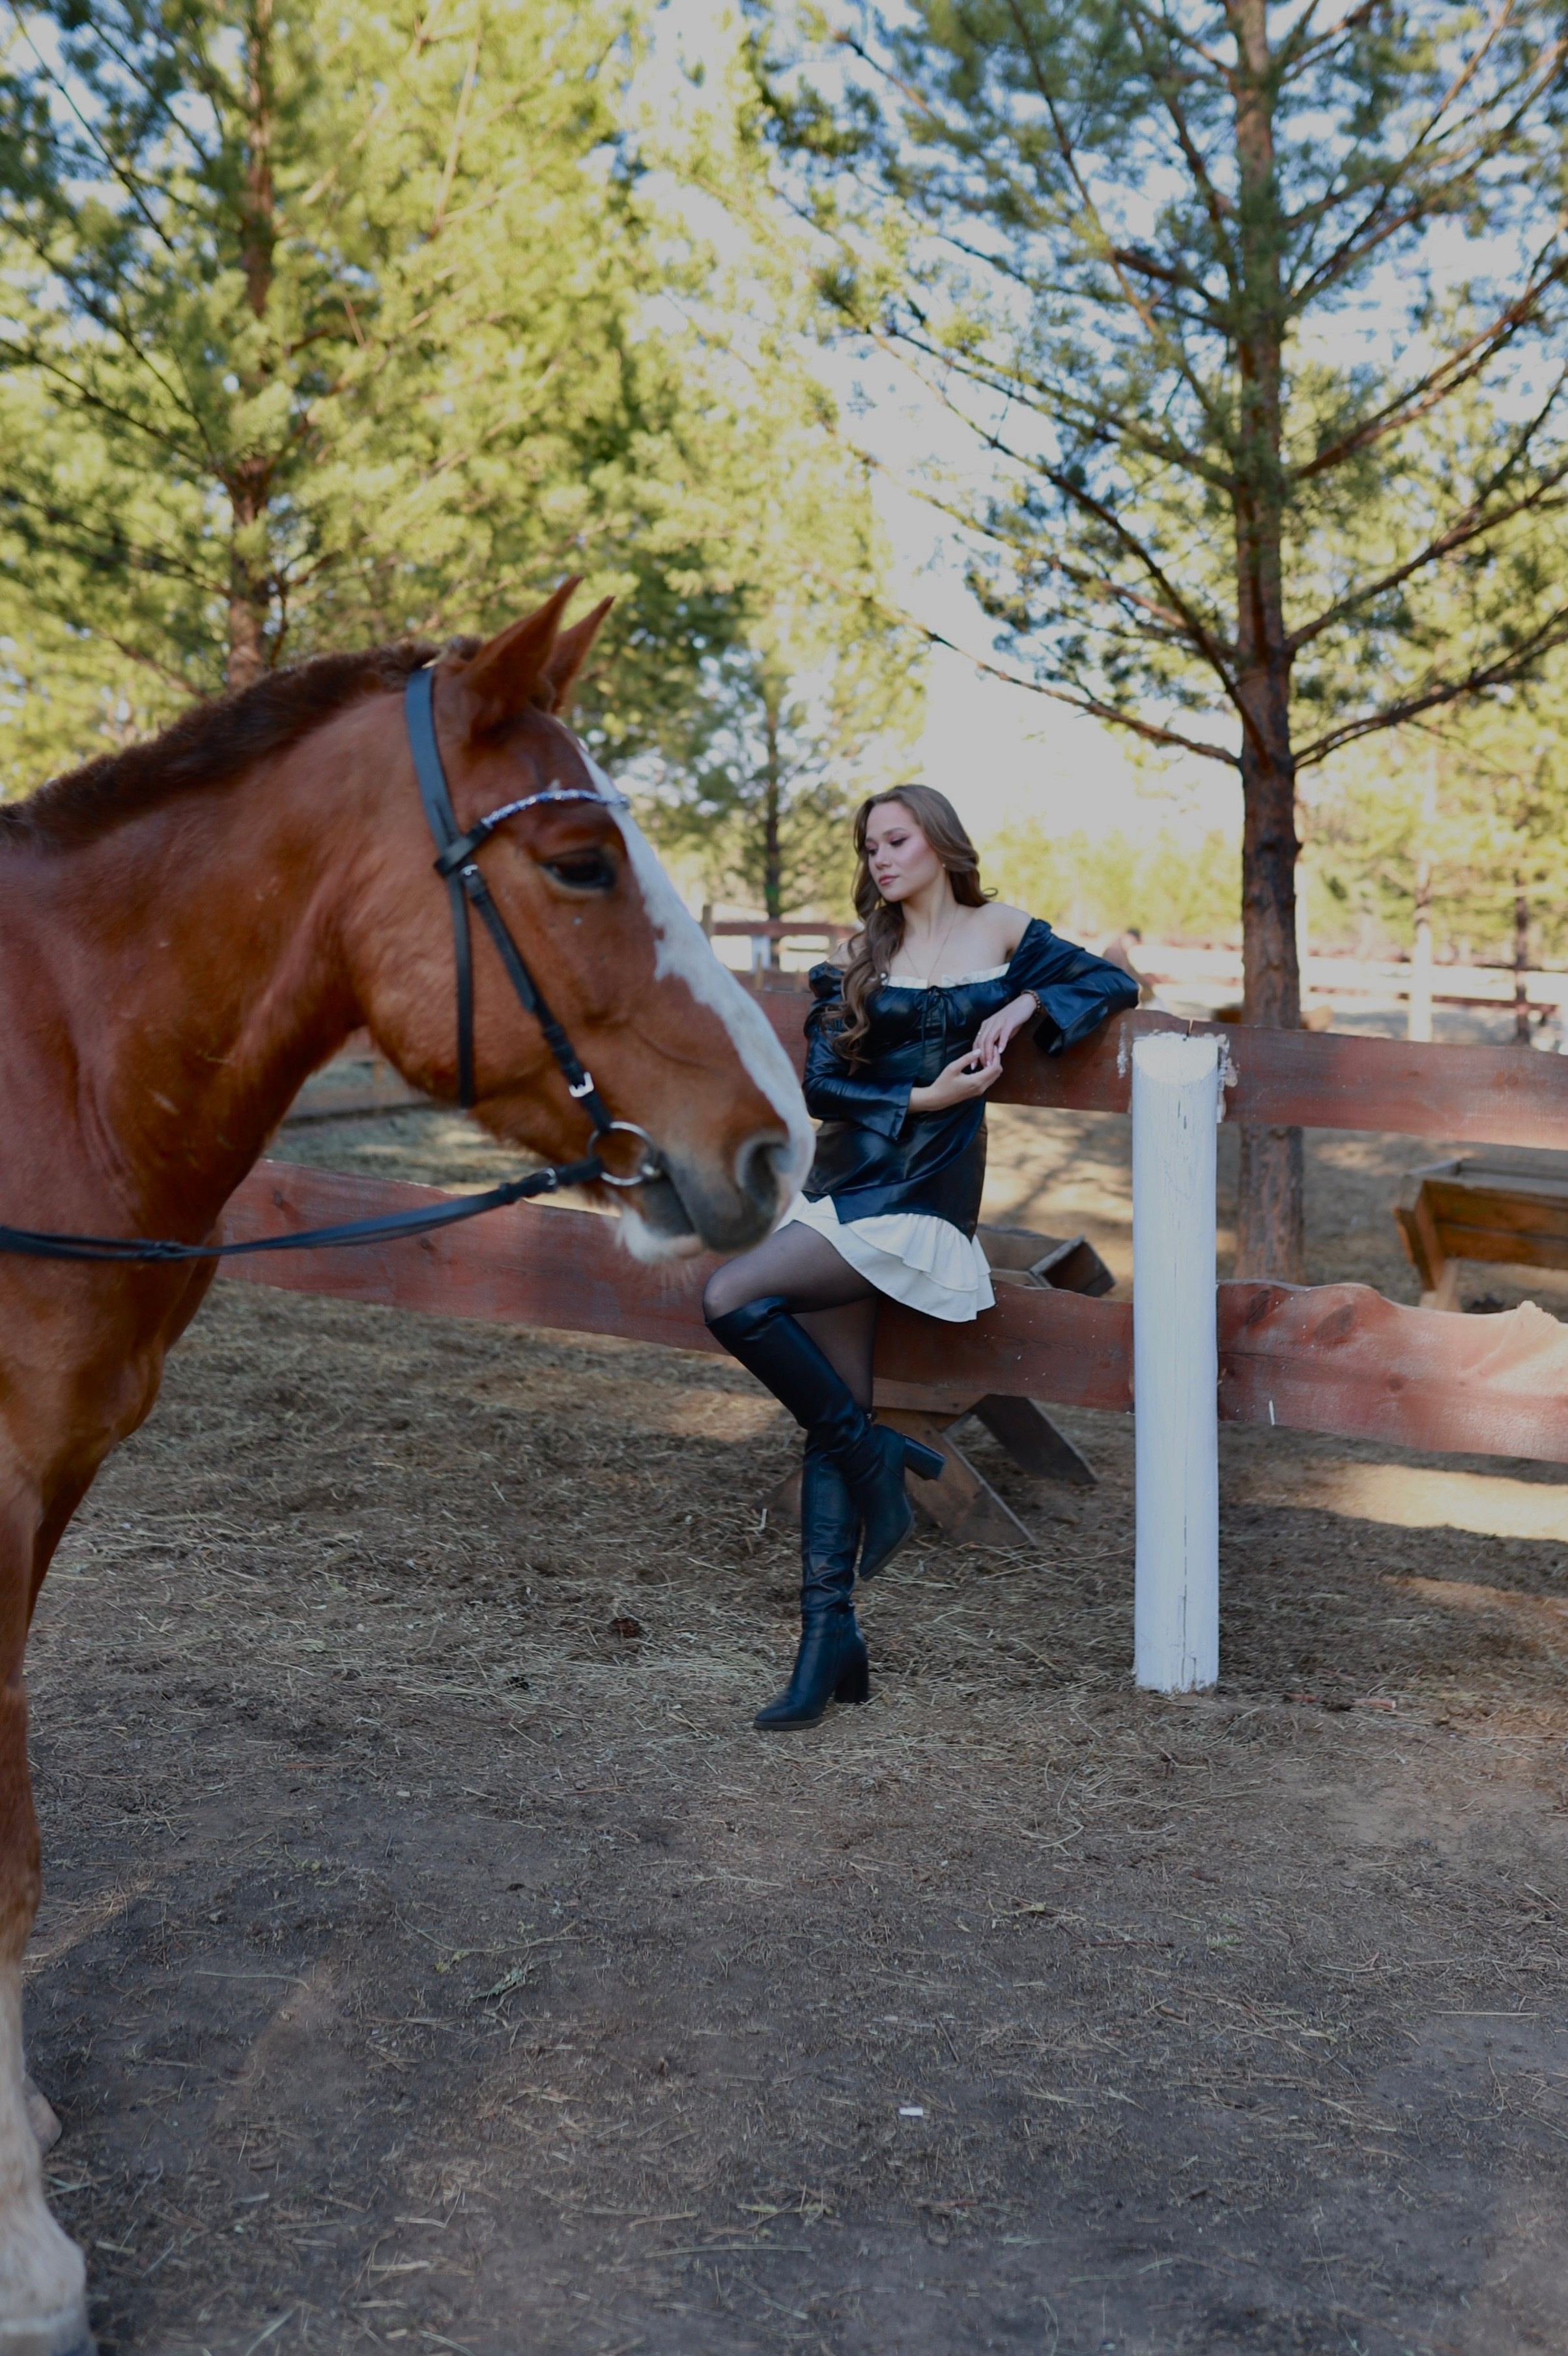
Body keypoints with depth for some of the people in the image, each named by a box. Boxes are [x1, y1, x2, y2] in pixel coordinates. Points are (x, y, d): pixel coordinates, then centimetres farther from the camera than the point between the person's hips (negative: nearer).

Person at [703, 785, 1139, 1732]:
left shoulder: (1001, 933, 8)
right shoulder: (857, 957, 13)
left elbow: (1114, 985, 12)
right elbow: (820, 1084, 4)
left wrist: (1024, 1006, -4)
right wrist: (923, 1097, -10)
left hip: (922, 1200, -4)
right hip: (845, 1182, 4)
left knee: (733, 1299, -23)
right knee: (833, 1422, -1)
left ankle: (874, 1455, -5)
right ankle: (830, 1638, 4)